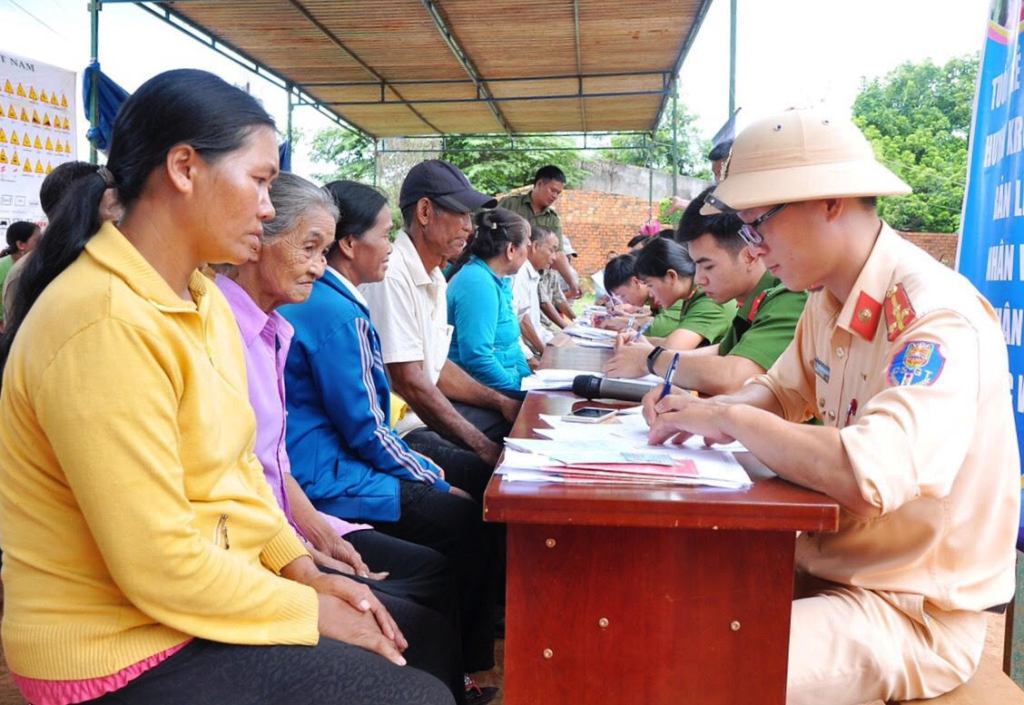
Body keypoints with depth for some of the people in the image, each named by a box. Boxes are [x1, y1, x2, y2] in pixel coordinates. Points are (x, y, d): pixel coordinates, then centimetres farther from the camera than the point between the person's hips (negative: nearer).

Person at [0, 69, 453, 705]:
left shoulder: (201, 301, 3)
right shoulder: (105, 326, -26)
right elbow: (160, 567, -25)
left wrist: (299, 567, 0)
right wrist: (309, 611, -14)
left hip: (208, 582, 8)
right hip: (128, 651, -8)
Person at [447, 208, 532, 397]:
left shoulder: (498, 281, 12)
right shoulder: (478, 284, -19)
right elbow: (477, 358, -26)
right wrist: (522, 389, -16)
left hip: (500, 386, 9)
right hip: (482, 394, -9)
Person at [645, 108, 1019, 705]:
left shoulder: (938, 318, -25)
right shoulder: (827, 299, 2)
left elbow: (868, 478, -40)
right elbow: (782, 393, 18)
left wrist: (728, 419, -25)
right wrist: (703, 411, -4)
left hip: (915, 611, -8)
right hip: (827, 566, 8)